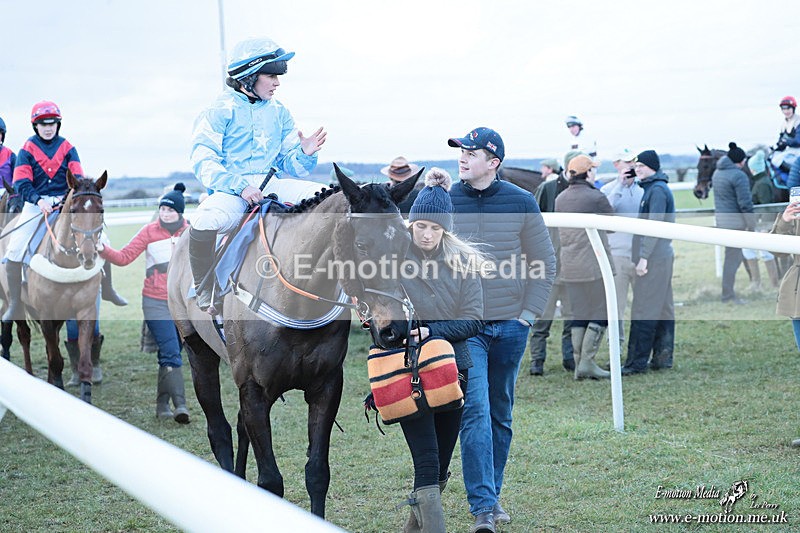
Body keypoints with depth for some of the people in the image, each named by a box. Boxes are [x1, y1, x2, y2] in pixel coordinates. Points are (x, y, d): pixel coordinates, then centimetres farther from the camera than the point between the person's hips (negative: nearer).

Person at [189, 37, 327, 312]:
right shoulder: (220, 112, -1)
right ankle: (204, 290, -14)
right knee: (204, 222, -39)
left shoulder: (279, 113, 16)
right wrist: (240, 186, -24)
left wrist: (304, 154, -7)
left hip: (270, 186, 5)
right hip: (229, 190, -5)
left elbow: (290, 165, 17)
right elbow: (204, 163, -11)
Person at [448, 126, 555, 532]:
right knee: (475, 411, -13)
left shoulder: (521, 203, 0)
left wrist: (529, 313, -1)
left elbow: (544, 264, 5)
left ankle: (492, 496, 26)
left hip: (510, 326, 2)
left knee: (501, 416, 12)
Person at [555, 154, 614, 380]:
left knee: (579, 313, 11)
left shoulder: (560, 199, 9)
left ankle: (579, 364, 11)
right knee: (601, 313, 2)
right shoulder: (596, 197, -10)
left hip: (570, 266, 7)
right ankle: (587, 362, -3)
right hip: (595, 265, -6)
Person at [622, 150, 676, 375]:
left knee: (644, 312, -9)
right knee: (662, 309, 11)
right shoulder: (653, 188, 18)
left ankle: (637, 362, -8)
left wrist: (644, 257, -20)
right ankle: (662, 357, 15)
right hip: (662, 257, 10)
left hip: (654, 258, -10)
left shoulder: (657, 190, -13)